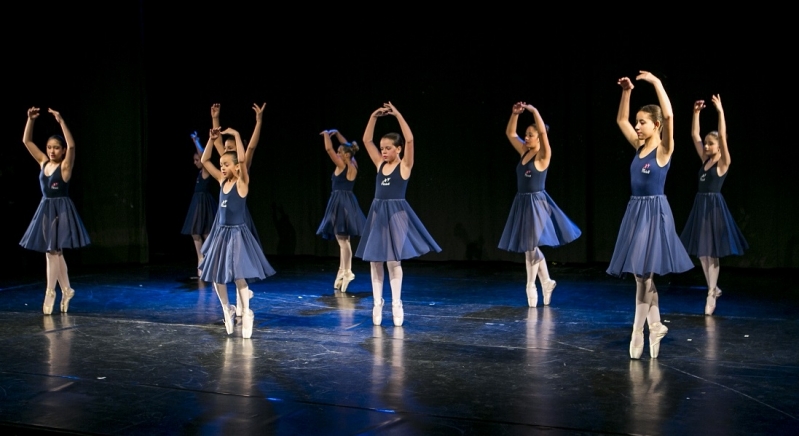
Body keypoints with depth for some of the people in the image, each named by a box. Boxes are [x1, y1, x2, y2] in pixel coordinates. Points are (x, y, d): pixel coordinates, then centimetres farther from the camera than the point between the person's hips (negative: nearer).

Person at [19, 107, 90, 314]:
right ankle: (66, 290, 23)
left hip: (61, 210, -6)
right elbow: (26, 141, 6)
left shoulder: (65, 166, -9)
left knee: (52, 252, -5)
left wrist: (61, 121, -31)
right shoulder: (43, 163, 6)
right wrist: (30, 120, -7)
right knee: (55, 252, 12)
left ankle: (50, 292, 3)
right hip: (45, 210, 6)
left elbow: (72, 145, -26)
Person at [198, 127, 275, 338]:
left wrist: (236, 135, -24)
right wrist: (212, 139, -2)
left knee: (238, 275, -9)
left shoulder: (242, 182, -10)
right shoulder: (222, 181, 6)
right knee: (216, 275, 9)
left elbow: (243, 160, -27)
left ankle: (246, 313, 4)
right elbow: (205, 161, 8)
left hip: (236, 233, -6)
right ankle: (227, 310, 25)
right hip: (220, 232, 7)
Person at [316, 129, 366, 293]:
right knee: (343, 239, 10)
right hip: (347, 203, 9)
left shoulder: (342, 165, -12)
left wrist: (326, 134, 3)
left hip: (341, 202, -9)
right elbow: (347, 146, 23)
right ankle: (342, 272, 12)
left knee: (342, 239, -11)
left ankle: (347, 272, -16)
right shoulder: (353, 165, 9)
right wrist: (337, 133, 22)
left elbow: (328, 149, -12)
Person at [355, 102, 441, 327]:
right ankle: (378, 303, 12)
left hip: (396, 214, -5)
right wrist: (374, 116, -2)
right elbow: (366, 140, 7)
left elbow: (409, 140, -18)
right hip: (377, 214, 5)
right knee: (374, 260, 5)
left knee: (393, 260, -3)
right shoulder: (380, 164, 8)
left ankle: (396, 304, 7)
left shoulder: (404, 166, -5)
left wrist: (397, 114, -18)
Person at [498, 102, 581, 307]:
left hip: (536, 203, -7)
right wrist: (515, 113, 1)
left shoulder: (543, 155, -11)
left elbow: (543, 131, -26)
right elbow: (510, 133, 13)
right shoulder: (524, 152, 7)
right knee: (529, 247, 12)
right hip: (522, 202, 7)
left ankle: (531, 286, 12)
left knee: (531, 246, -2)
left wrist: (534, 111, -20)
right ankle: (547, 282, 25)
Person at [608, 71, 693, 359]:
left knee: (643, 273, -5)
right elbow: (621, 120, 17)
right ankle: (655, 326, 19)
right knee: (642, 275, 9)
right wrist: (626, 91, 6)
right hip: (636, 211, 7)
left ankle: (638, 332, 4)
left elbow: (668, 115, -25)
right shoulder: (640, 146, 9)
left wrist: (656, 83, -22)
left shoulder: (664, 149, -9)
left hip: (654, 212, -7)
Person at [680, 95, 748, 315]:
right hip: (700, 206, 7)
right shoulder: (705, 159, 9)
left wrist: (720, 111, -21)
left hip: (714, 207, -7)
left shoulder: (723, 162, -7)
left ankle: (711, 294, 3)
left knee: (712, 252, -3)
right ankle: (713, 289, 24)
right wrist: (696, 112, 1)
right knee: (701, 252, 11)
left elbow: (723, 136, -19)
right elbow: (694, 134, 9)